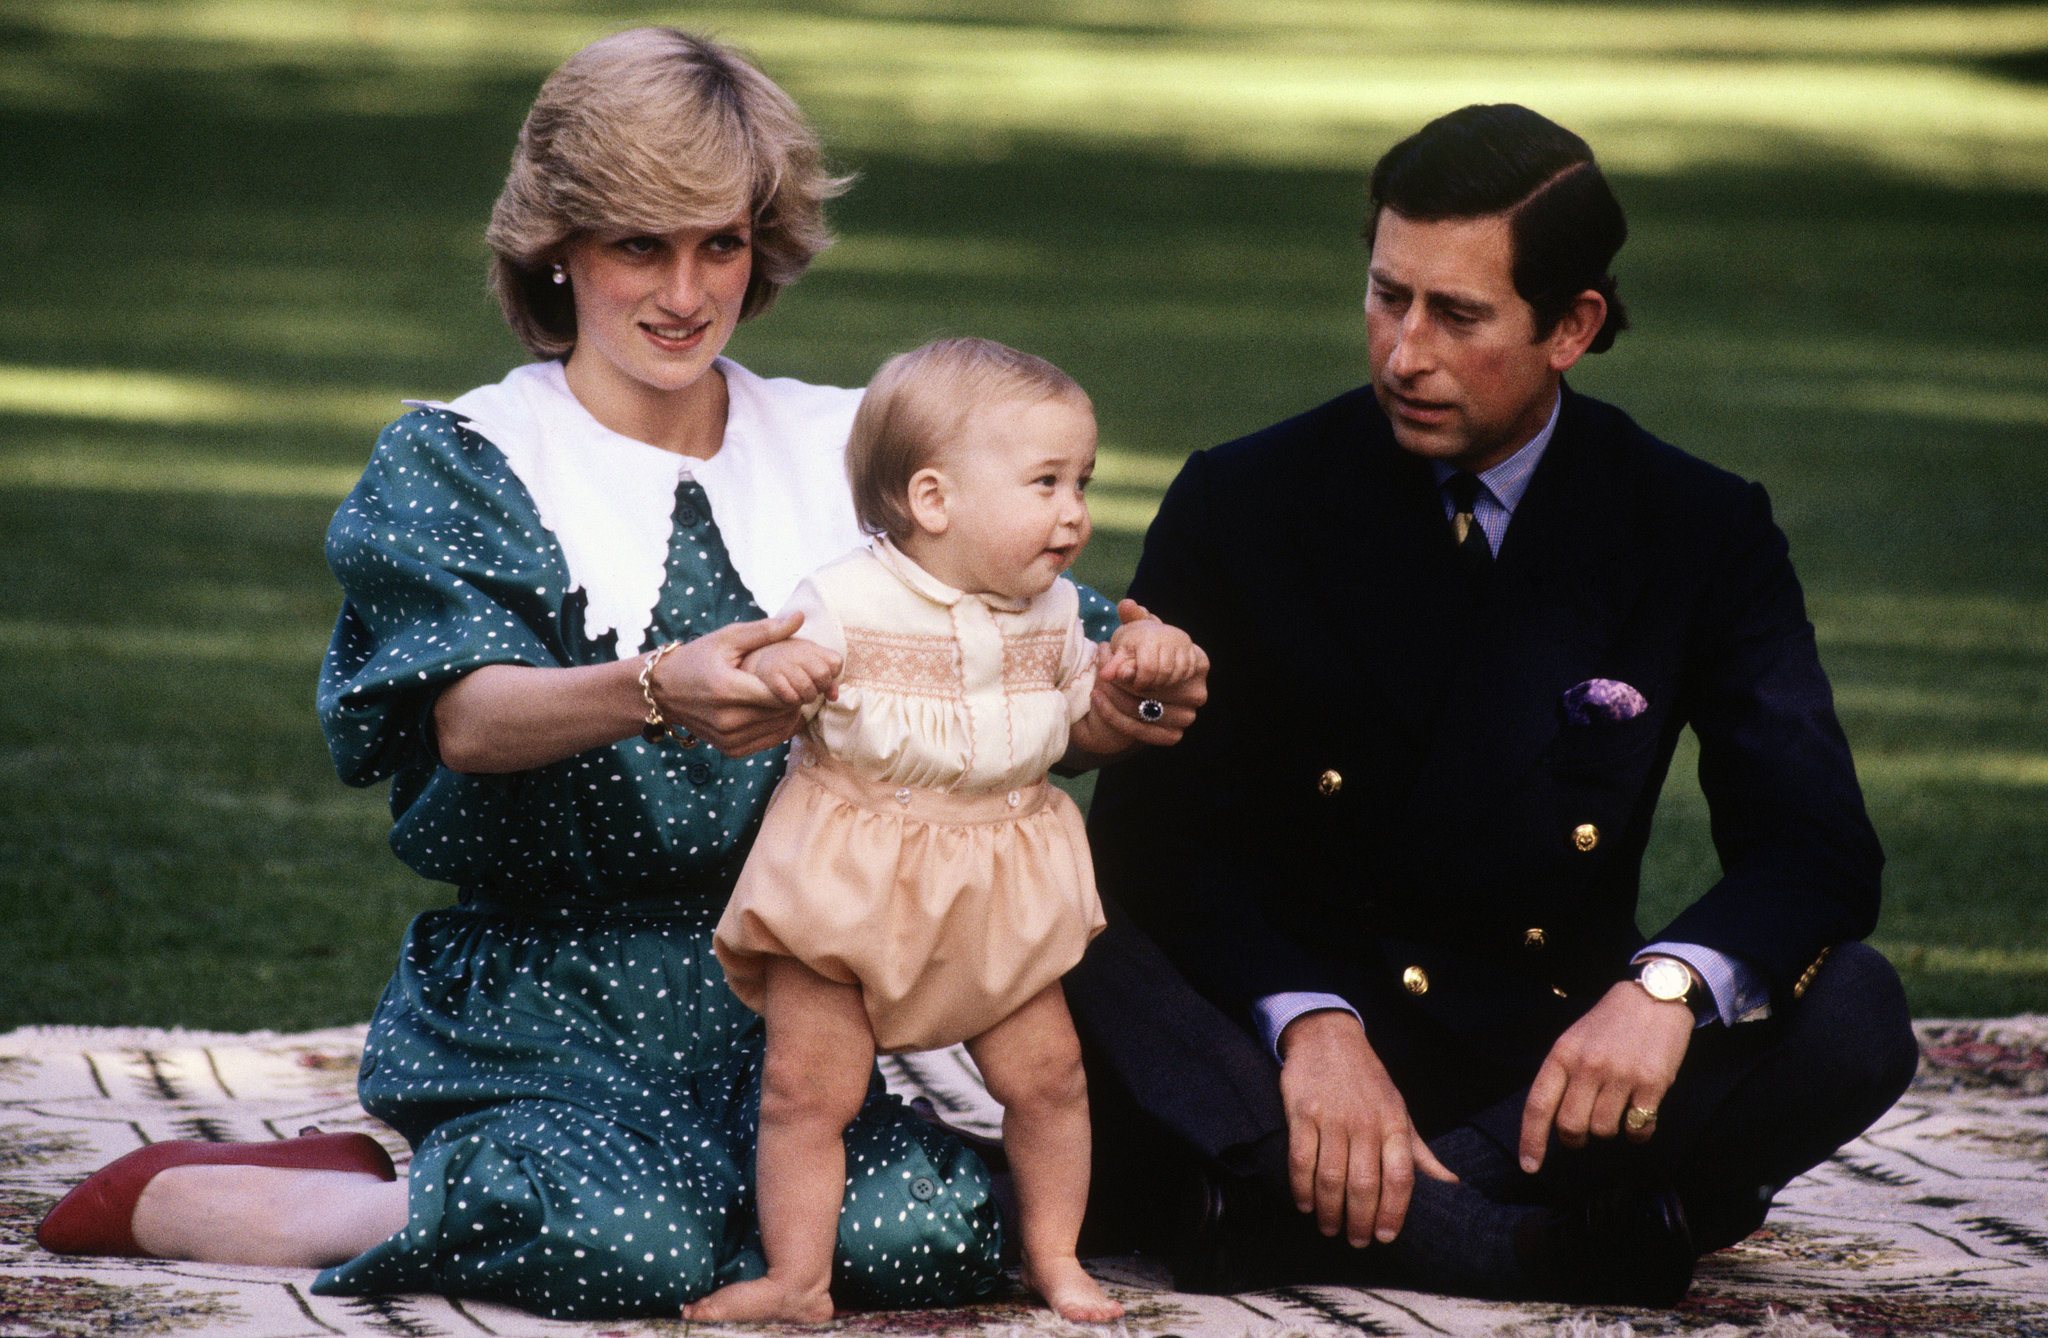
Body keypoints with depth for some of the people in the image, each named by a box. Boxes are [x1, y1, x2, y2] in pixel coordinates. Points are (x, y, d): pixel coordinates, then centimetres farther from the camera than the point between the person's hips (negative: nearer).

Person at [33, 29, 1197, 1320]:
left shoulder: (839, 449, 13)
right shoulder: (460, 462, 2)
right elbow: (467, 719, -16)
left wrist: (1112, 690, -19)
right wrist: (658, 694, -38)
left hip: (772, 1005, 4)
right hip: (541, 1007, -4)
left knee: (937, 1228, -24)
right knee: (634, 1244, -33)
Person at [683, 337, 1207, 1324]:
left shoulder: (1049, 611, 2)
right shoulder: (846, 602, -14)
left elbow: (1088, 729, 14)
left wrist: (1142, 669, -5)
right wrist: (773, 673, -35)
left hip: (998, 894, 4)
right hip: (846, 888, -4)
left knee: (1046, 1075, 5)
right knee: (805, 1088, -4)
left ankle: (1053, 1258, 24)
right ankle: (798, 1279, 7)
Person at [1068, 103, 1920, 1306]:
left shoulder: (1699, 532, 1)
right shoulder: (1242, 505, -1)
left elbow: (1814, 846, -7)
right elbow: (1156, 834, -7)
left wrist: (1670, 983, -30)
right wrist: (1307, 1021, -27)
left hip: (1546, 1059, 1)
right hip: (1281, 1038, -1)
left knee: (1851, 1015, -27)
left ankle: (1300, 1214, -30)